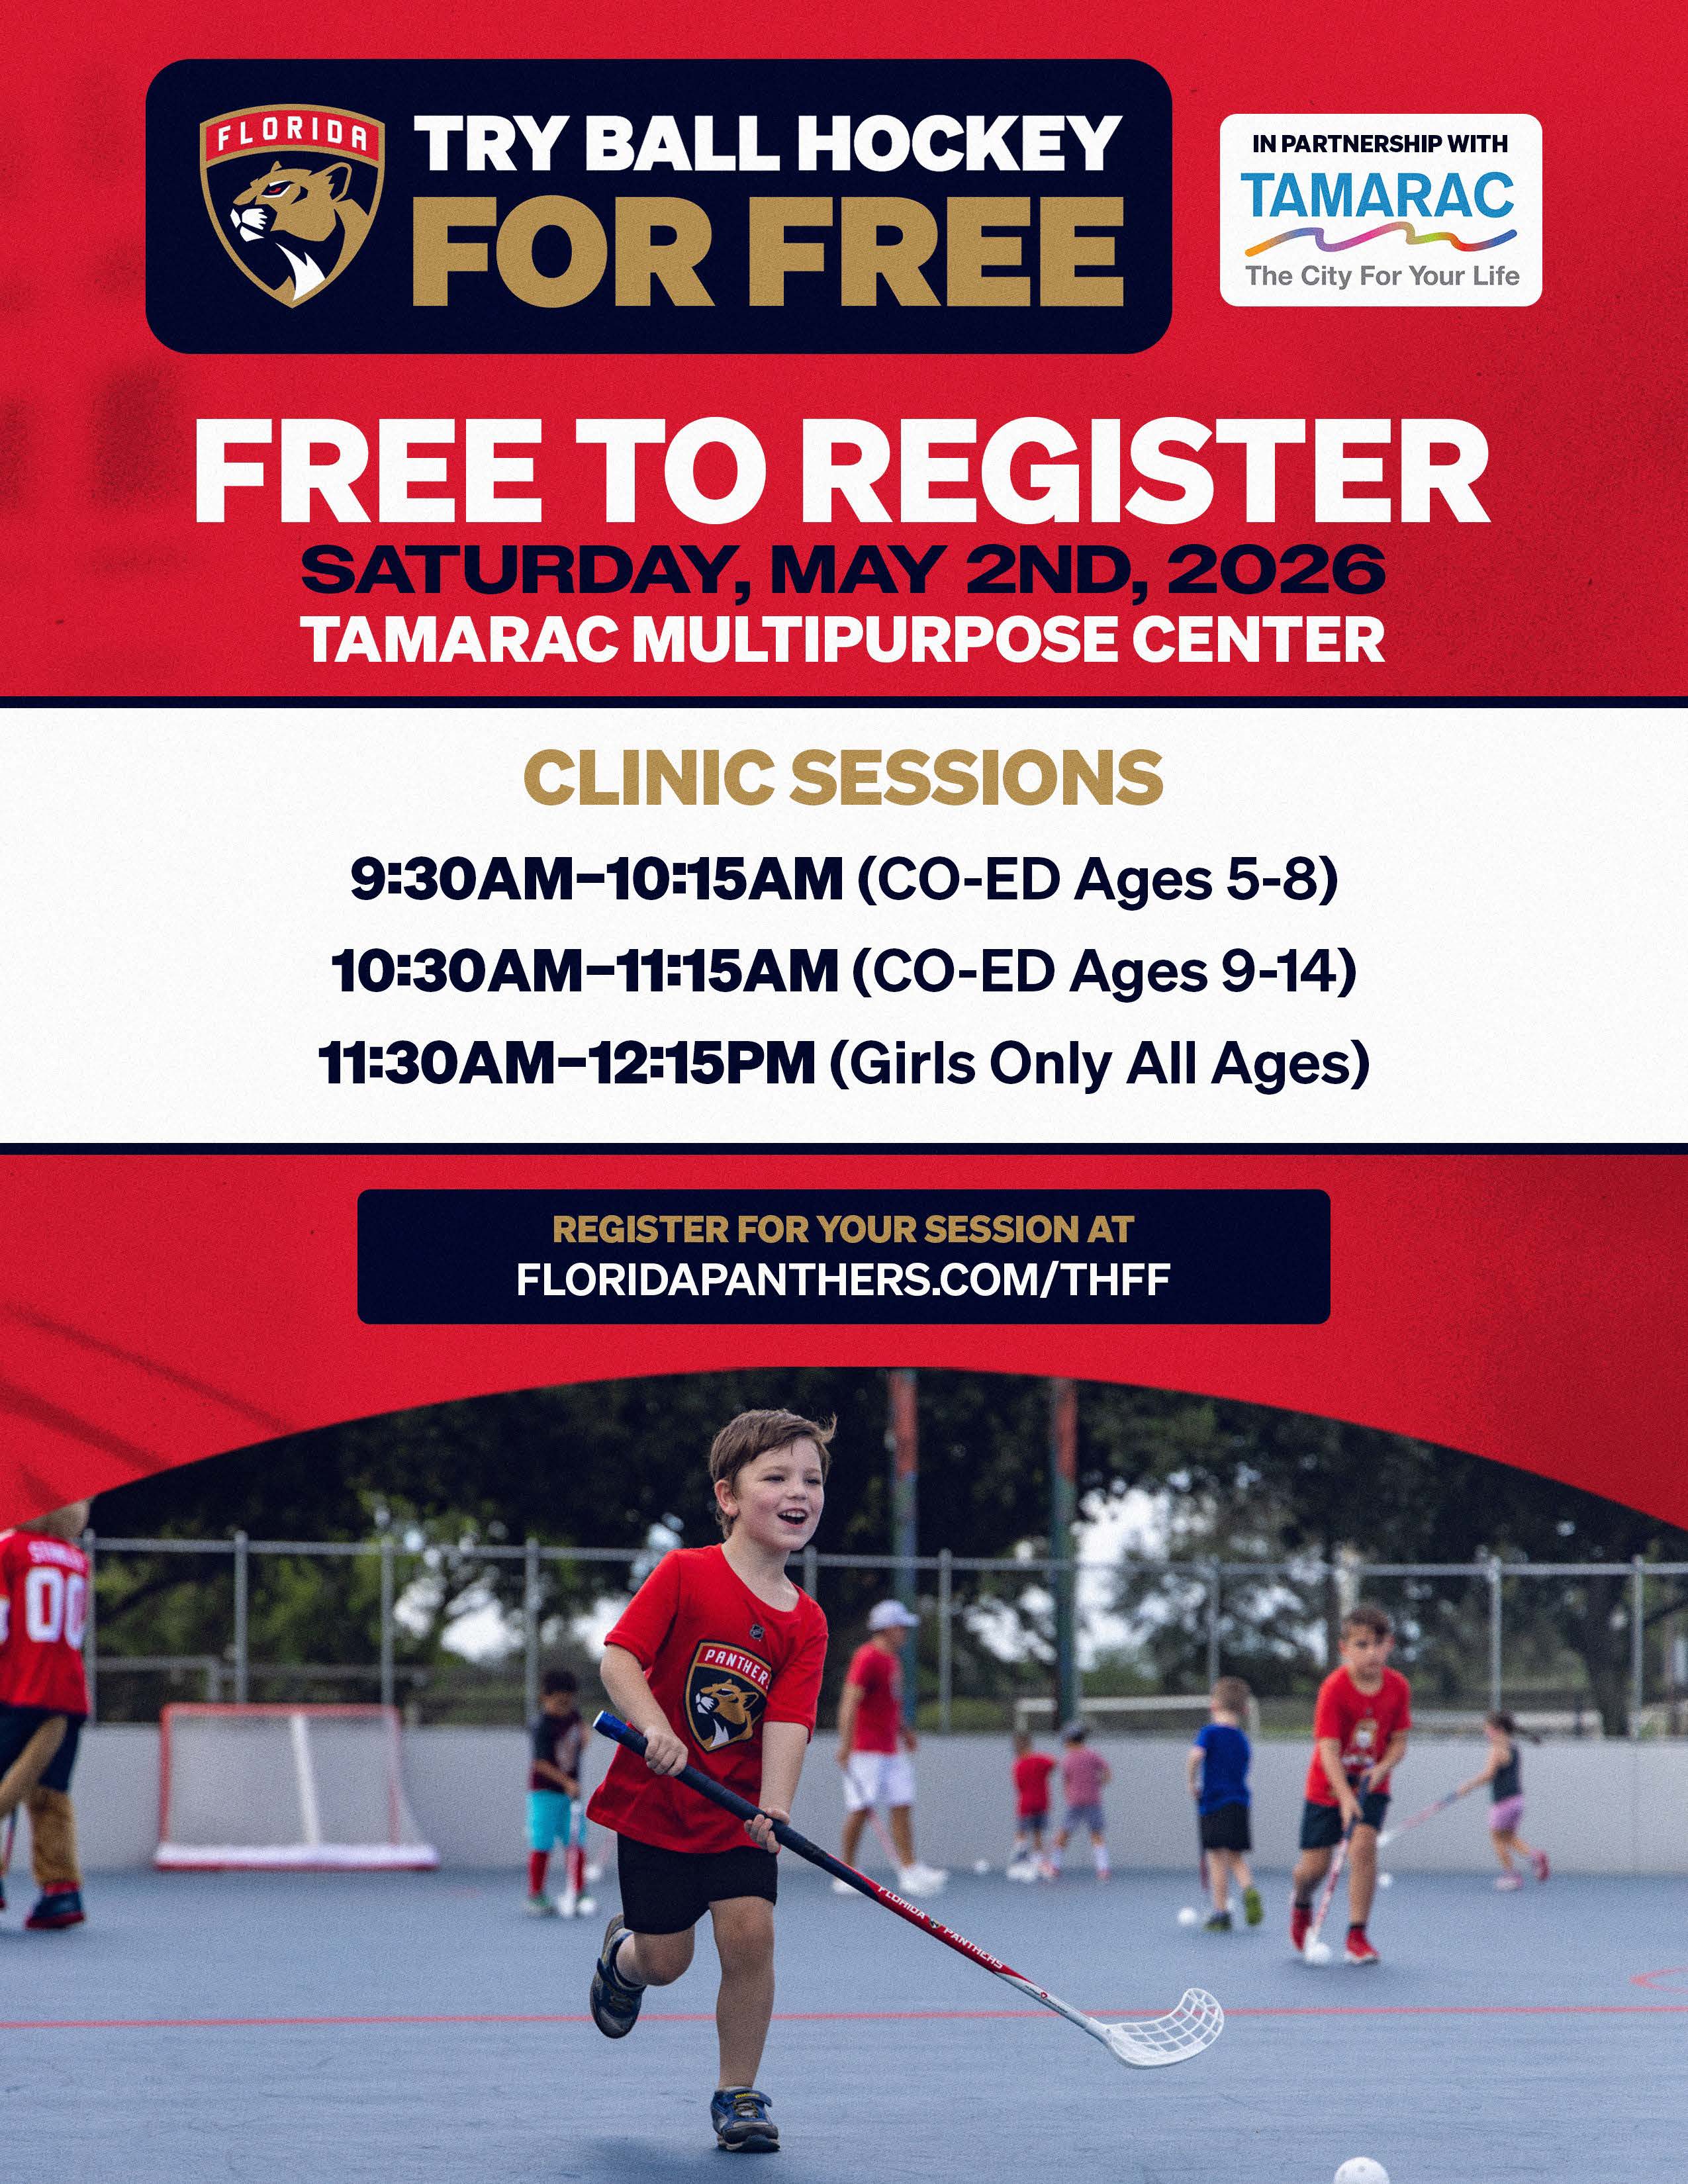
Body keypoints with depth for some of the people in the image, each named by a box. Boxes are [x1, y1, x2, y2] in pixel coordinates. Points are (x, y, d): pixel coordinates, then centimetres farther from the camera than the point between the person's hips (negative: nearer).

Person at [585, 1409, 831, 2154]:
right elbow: (619, 1656, -16)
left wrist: (775, 1807, -28)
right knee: (666, 1960, 2)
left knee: (750, 1932, -14)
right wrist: (653, 1726, -33)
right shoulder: (685, 1574, -11)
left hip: (739, 1814, 2)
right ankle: (623, 1954, 41)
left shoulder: (805, 1624, -3)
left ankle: (738, 2092, 4)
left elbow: (787, 1722, -12)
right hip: (656, 1803, -2)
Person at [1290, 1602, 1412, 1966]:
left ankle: (1357, 1936, -11)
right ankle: (1300, 1900, 40)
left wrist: (1381, 1769, -22)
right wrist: (1345, 1797, -36)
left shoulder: (1398, 1687, -9)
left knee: (1363, 1846, -22)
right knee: (1315, 1866, 0)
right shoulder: (1335, 1689, -22)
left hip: (1371, 1786, 2)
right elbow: (1329, 1748, -26)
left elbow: (1399, 1741, -1)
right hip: (1327, 1786, -2)